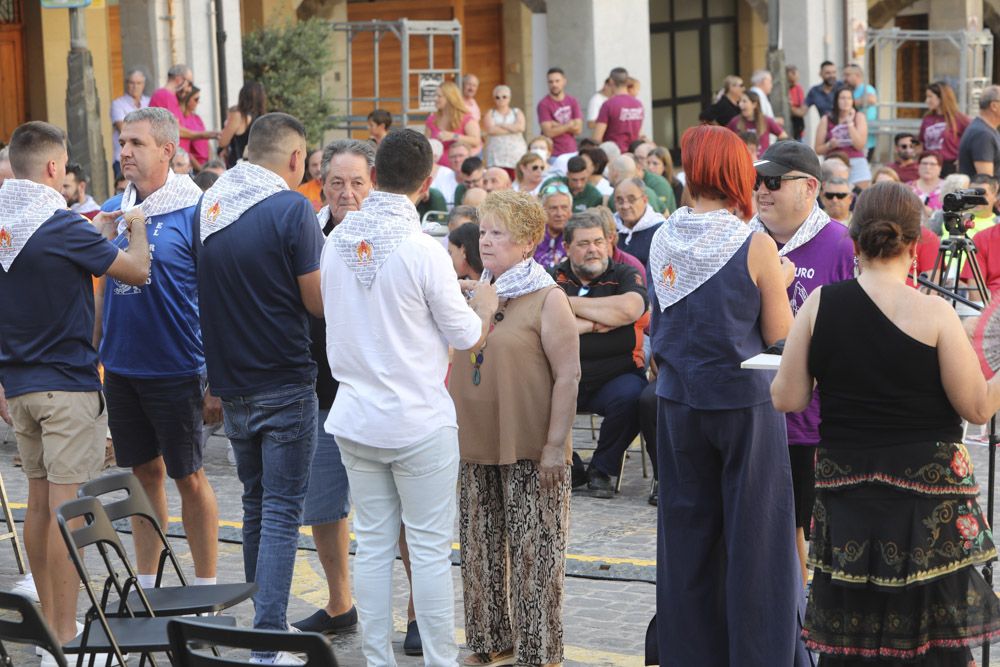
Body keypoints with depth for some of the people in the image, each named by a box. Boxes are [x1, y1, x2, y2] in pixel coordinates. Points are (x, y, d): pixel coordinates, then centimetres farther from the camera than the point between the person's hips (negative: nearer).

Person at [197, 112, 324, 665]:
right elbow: (318, 302, -15)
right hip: (284, 381, -6)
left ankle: (261, 617, 26)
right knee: (283, 511, -3)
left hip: (232, 384, 6)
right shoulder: (291, 208, -15)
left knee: (257, 504, 19)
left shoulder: (209, 204, 6)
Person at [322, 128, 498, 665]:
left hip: (355, 415, 5)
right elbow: (466, 337, -7)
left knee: (373, 542, 11)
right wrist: (484, 305, 15)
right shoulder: (422, 249, -16)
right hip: (418, 419, -5)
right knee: (429, 546, 2)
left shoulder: (337, 240, 0)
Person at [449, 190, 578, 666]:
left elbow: (568, 376, -11)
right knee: (481, 550, 11)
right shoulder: (475, 295, 12)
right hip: (476, 446, 6)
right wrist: (451, 432, 15)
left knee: (533, 554, -1)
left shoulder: (547, 299, -7)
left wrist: (556, 444, -16)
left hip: (530, 450, -6)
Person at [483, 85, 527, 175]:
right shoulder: (490, 114, 11)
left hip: (516, 157, 1)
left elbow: (521, 127, -6)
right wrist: (512, 129, -3)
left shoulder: (517, 113, 15)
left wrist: (500, 125, -4)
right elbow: (490, 130, -8)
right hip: (496, 158, -1)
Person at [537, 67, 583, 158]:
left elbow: (578, 129, -1)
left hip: (571, 152, 4)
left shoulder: (572, 102, 7)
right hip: (552, 154, -4)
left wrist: (557, 125, -10)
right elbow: (549, 132, -13)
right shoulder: (544, 104, -6)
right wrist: (569, 125, -6)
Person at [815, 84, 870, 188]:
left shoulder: (859, 117, 7)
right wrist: (830, 145, -12)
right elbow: (818, 149, 8)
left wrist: (850, 122, -5)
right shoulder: (826, 120, 6)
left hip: (857, 164, 1)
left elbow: (860, 145, -4)